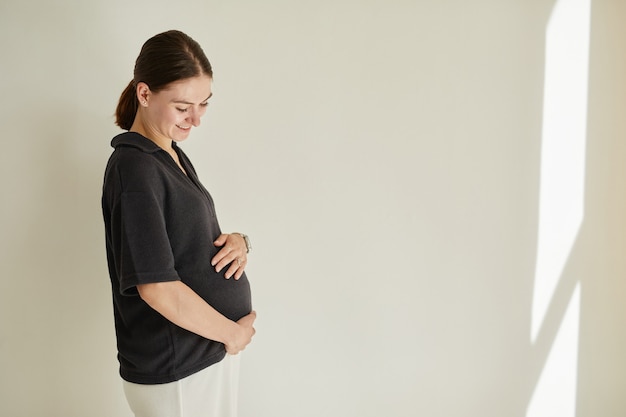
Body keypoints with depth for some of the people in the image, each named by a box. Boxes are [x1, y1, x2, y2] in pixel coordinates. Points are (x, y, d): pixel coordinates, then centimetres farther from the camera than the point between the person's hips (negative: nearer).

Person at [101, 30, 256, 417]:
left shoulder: (173, 154, 7)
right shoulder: (134, 168, -20)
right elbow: (156, 286, -25)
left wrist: (236, 241, -4)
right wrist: (232, 332, -14)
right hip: (176, 370, -8)